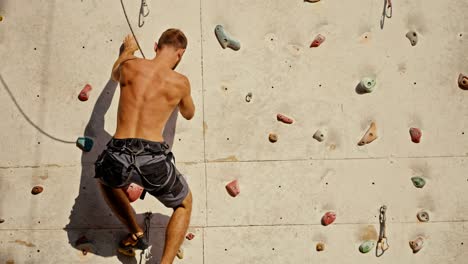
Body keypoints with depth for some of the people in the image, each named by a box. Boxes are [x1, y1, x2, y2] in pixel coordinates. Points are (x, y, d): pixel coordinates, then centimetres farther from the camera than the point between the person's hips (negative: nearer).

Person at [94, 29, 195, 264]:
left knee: (106, 181, 40)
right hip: (153, 160, -1)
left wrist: (126, 51, 55)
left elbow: (115, 75, 37)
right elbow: (189, 114, 28)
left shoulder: (130, 66, 9)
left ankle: (136, 234, 30)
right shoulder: (180, 82, 6)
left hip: (118, 156, 2)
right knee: (184, 204, 27)